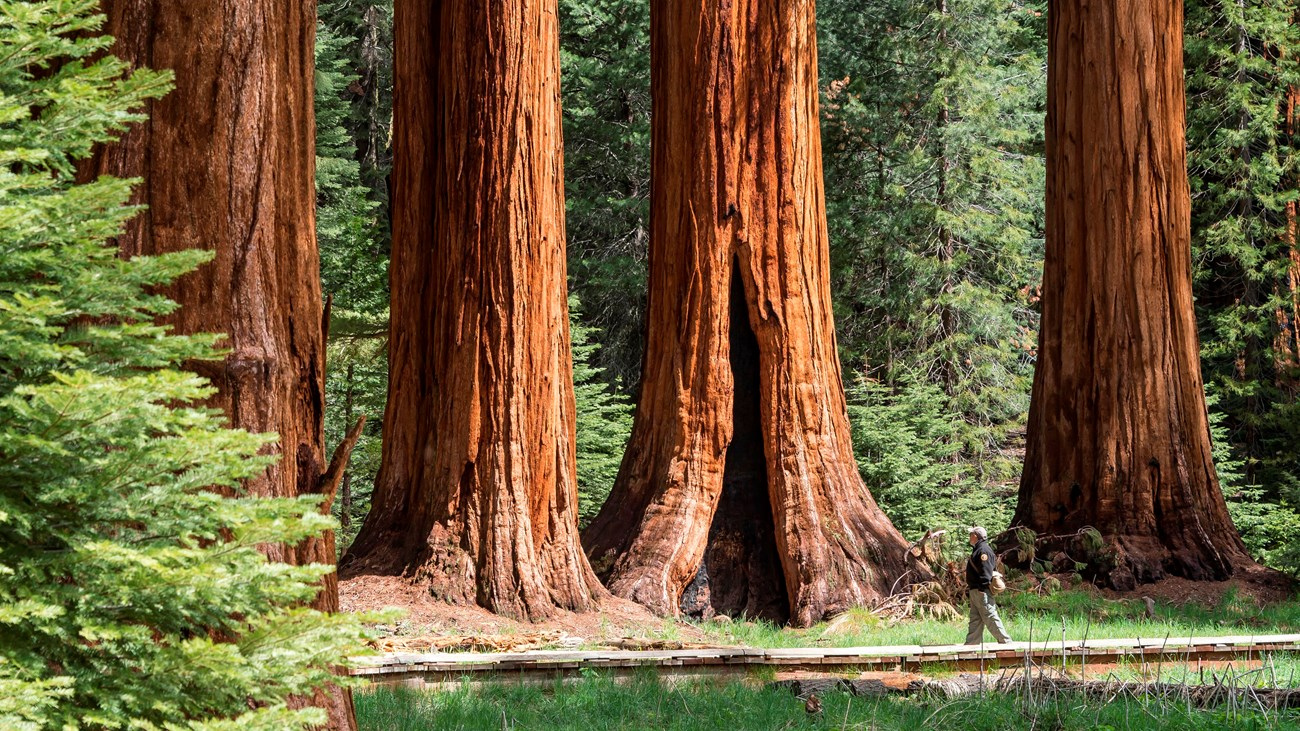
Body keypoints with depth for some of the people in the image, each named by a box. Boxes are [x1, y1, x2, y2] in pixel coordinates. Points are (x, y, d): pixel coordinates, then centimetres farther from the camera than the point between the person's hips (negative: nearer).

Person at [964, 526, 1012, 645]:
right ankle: (971, 644, 11)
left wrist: (982, 588, -24)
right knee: (975, 620, 10)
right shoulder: (977, 550, 18)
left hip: (982, 591, -11)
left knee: (990, 618, -8)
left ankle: (1005, 641, -4)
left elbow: (986, 572, -22)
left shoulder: (983, 550, -14)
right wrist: (969, 589, 21)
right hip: (975, 591, 11)